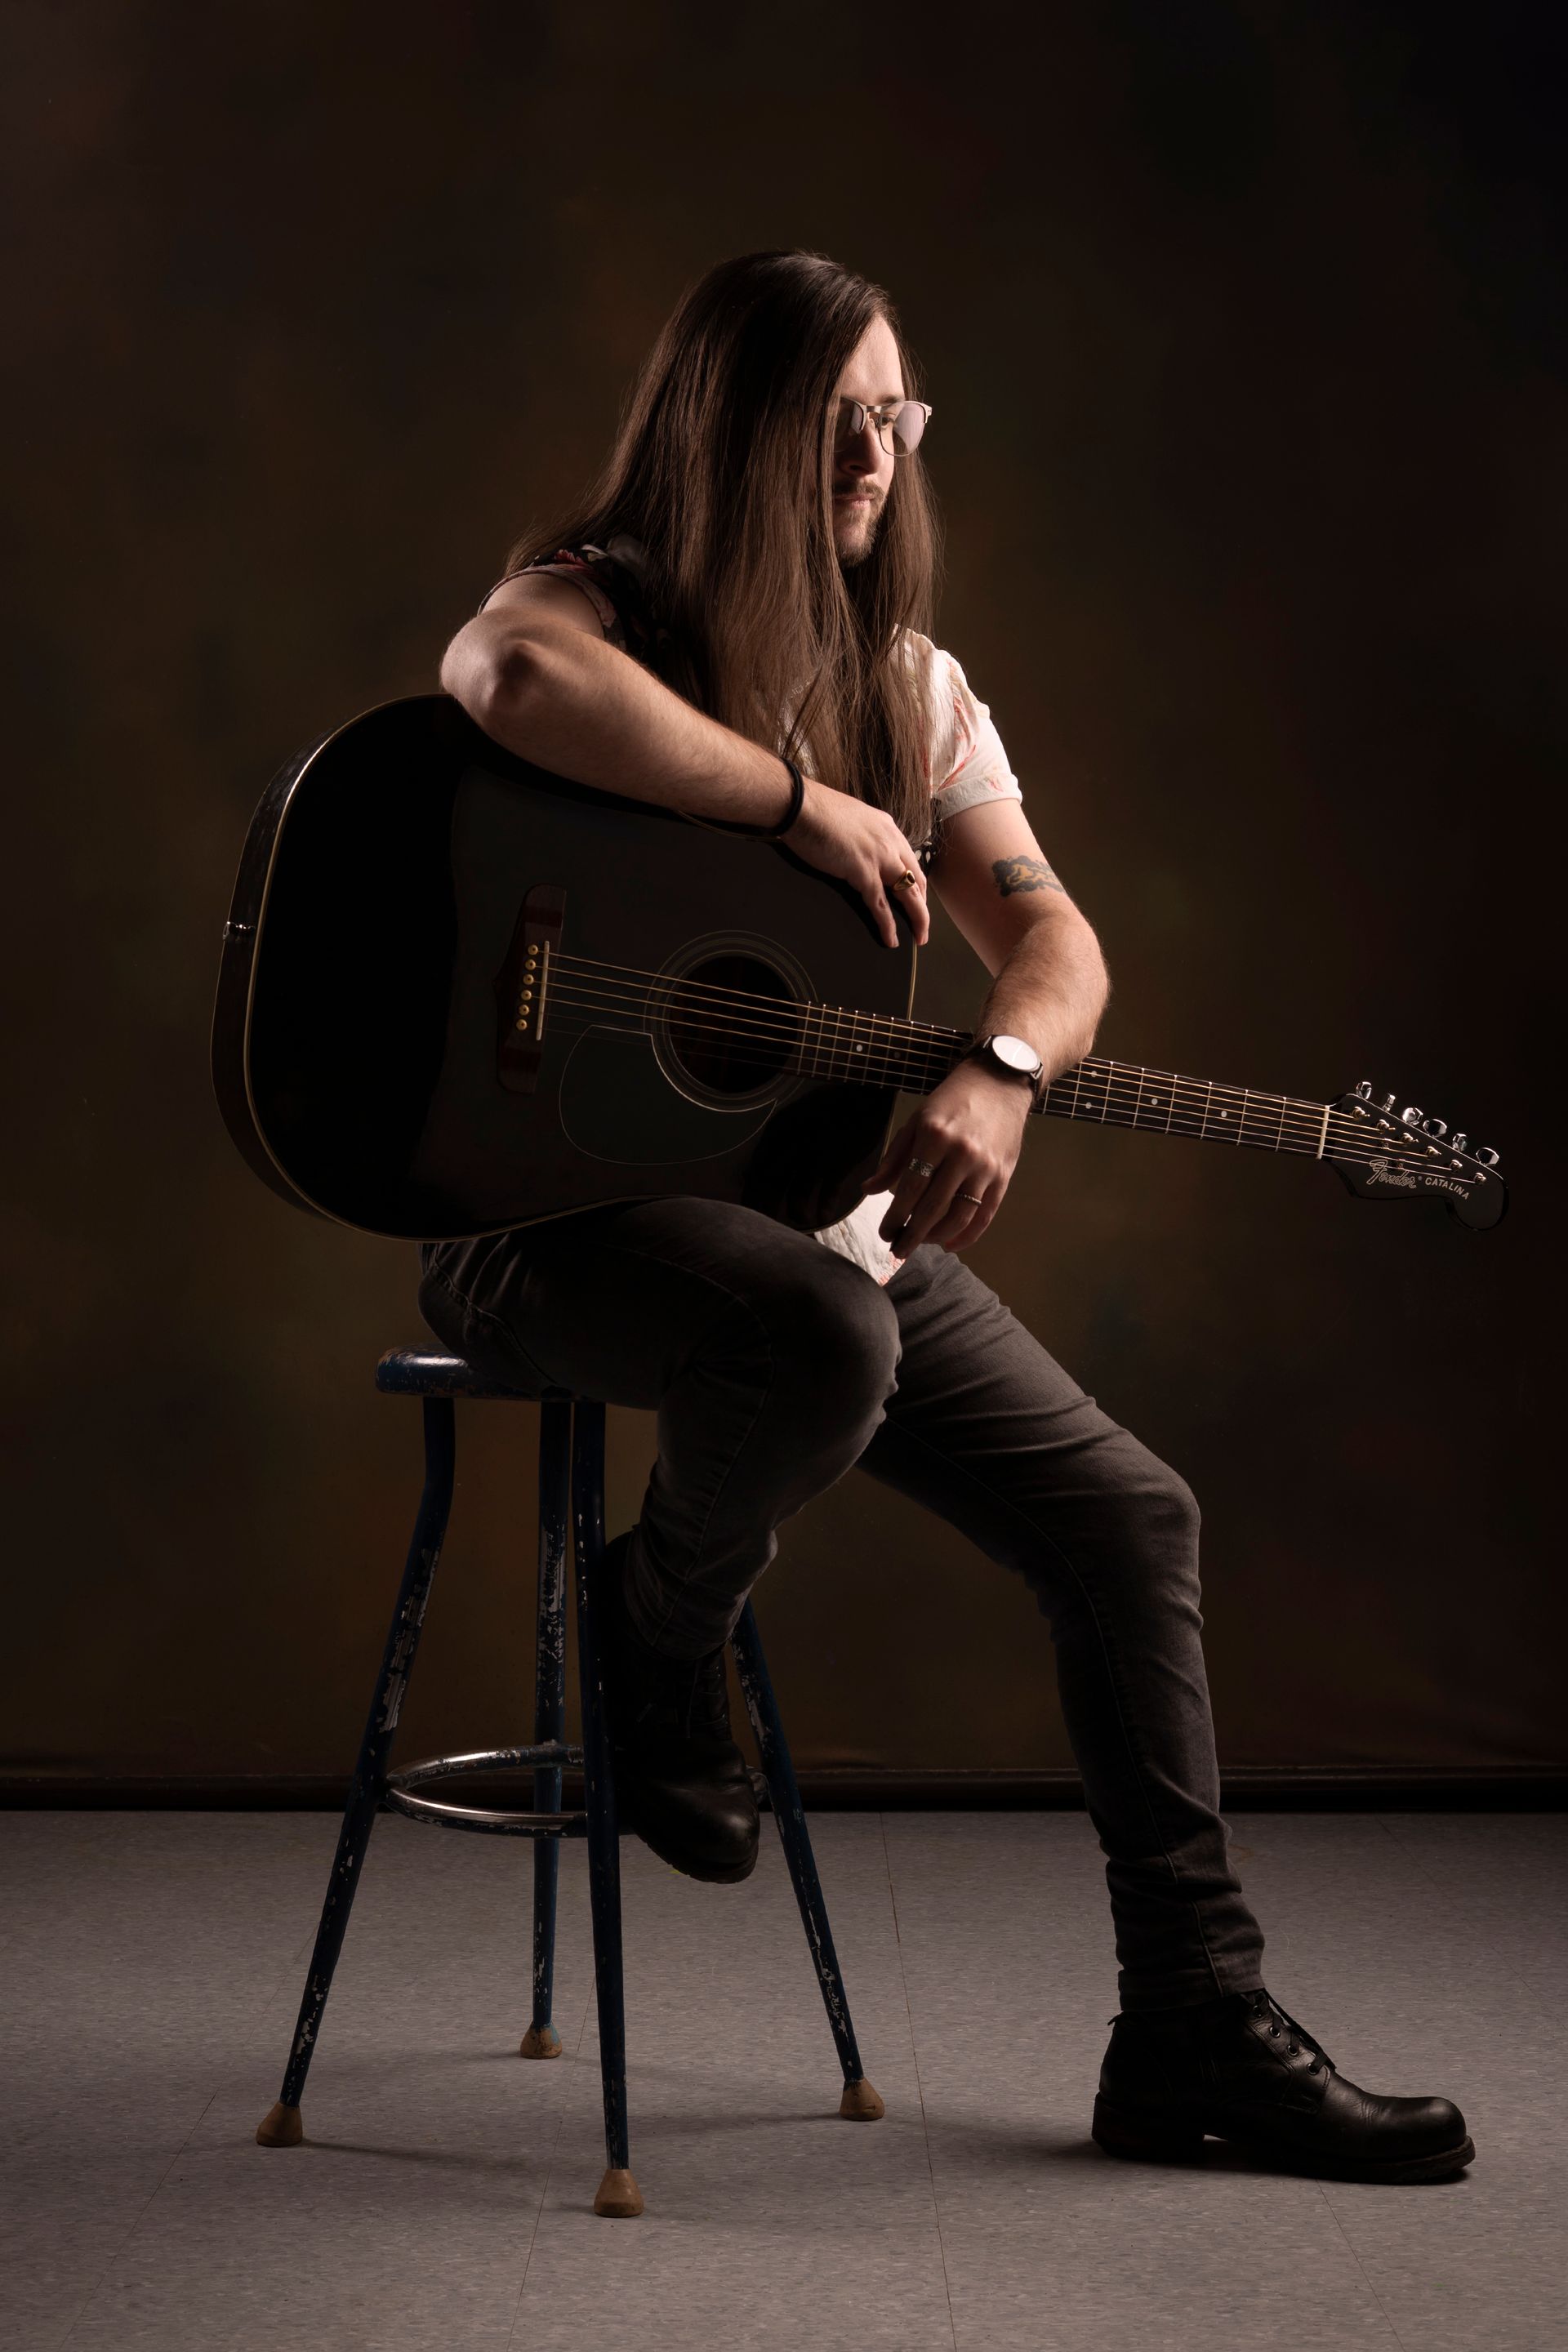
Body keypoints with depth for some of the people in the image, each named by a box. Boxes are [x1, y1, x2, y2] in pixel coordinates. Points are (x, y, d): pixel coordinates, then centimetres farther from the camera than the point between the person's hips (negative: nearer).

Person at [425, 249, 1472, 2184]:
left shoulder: (910, 686, 12)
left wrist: (1002, 1073, -23)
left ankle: (1197, 2028, 7)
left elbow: (1050, 933, 1)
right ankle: (660, 1627, -4)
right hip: (552, 1203, -6)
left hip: (814, 1205, 7)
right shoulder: (595, 596, -6)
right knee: (825, 1334, -39)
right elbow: (519, 678, -34)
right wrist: (809, 804, -25)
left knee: (1127, 1515, -2)